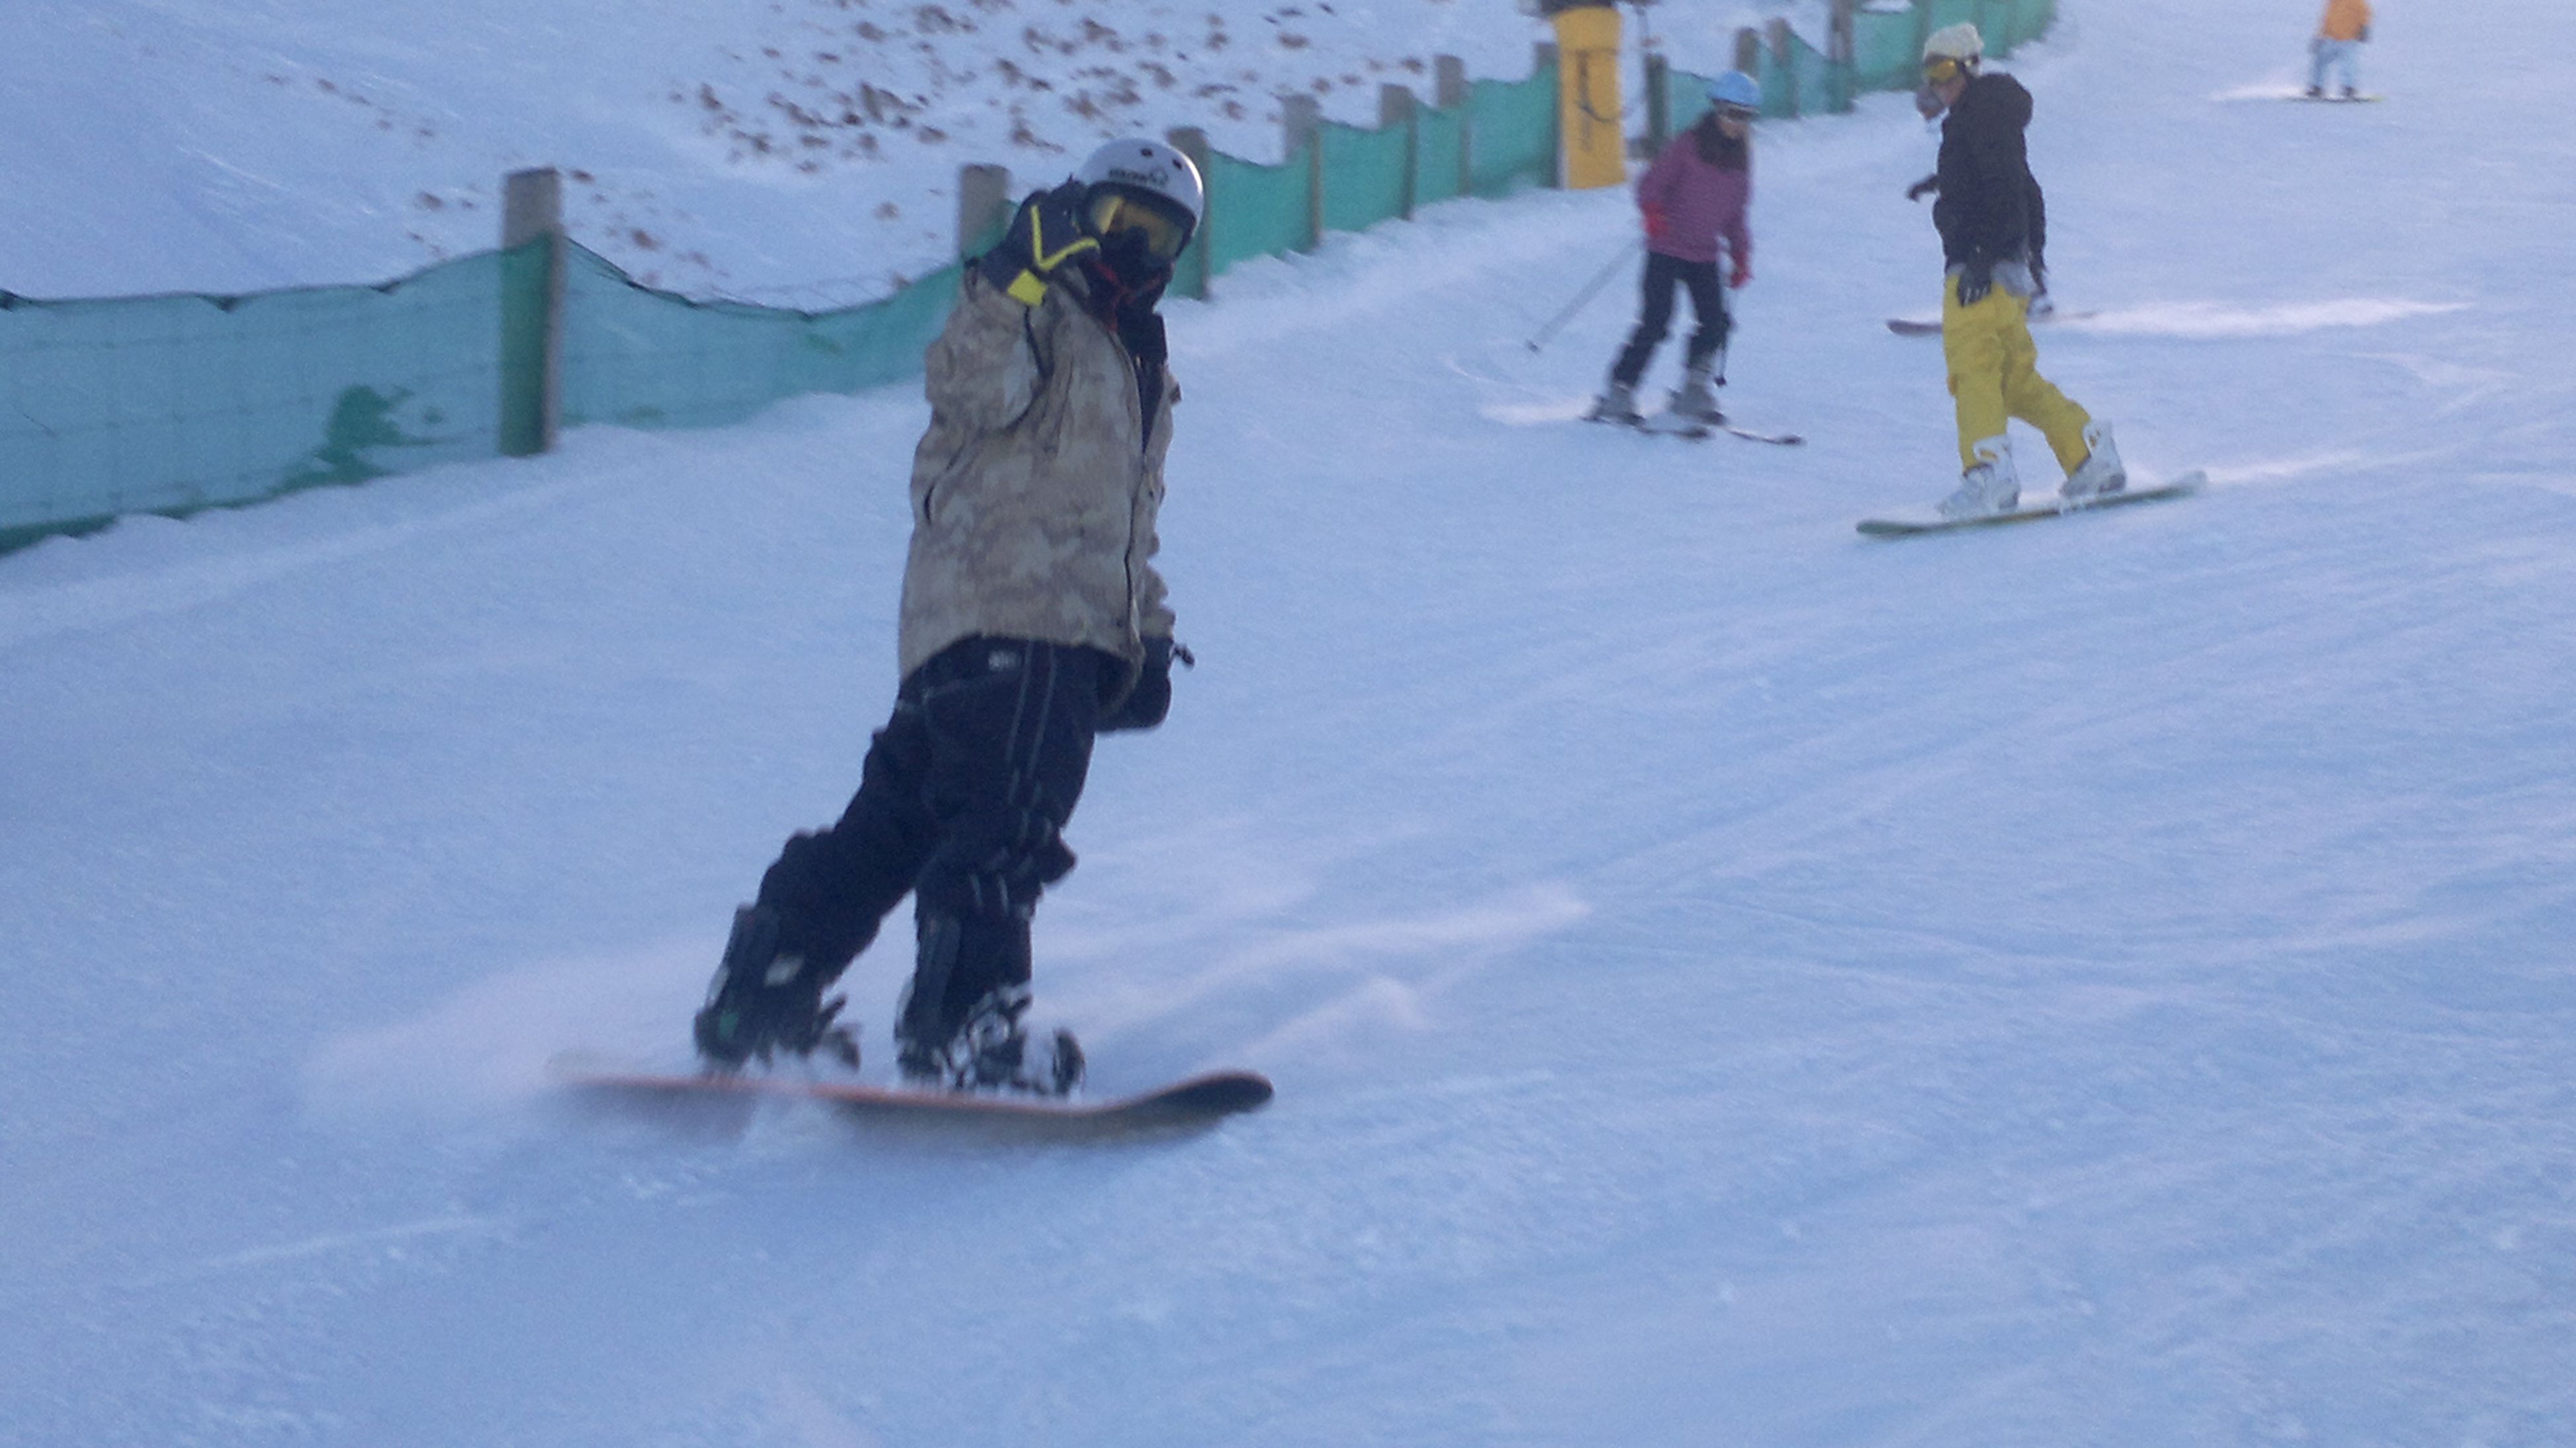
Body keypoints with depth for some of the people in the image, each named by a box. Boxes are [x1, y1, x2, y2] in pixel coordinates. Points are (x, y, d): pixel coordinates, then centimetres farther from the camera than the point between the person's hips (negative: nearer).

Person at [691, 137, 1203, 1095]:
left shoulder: (1142, 369, 30)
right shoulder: (1038, 316, 3)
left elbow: (1130, 522, 35)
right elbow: (969, 393, -18)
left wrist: (1149, 633, 24)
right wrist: (1014, 281, -27)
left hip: (1074, 636, 8)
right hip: (1007, 616, -8)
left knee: (897, 824, 8)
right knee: (1004, 827, -21)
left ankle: (761, 994, 12)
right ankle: (963, 1029, -27)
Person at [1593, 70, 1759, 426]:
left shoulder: (1741, 158, 9)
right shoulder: (1688, 145, -7)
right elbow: (1652, 184, -9)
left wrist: (1740, 253, 13)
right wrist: (1653, 211, -28)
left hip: (1705, 256, 5)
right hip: (1667, 249, -5)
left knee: (1715, 324, -6)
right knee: (1656, 323, -11)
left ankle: (1695, 392, 11)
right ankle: (1619, 393, -3)